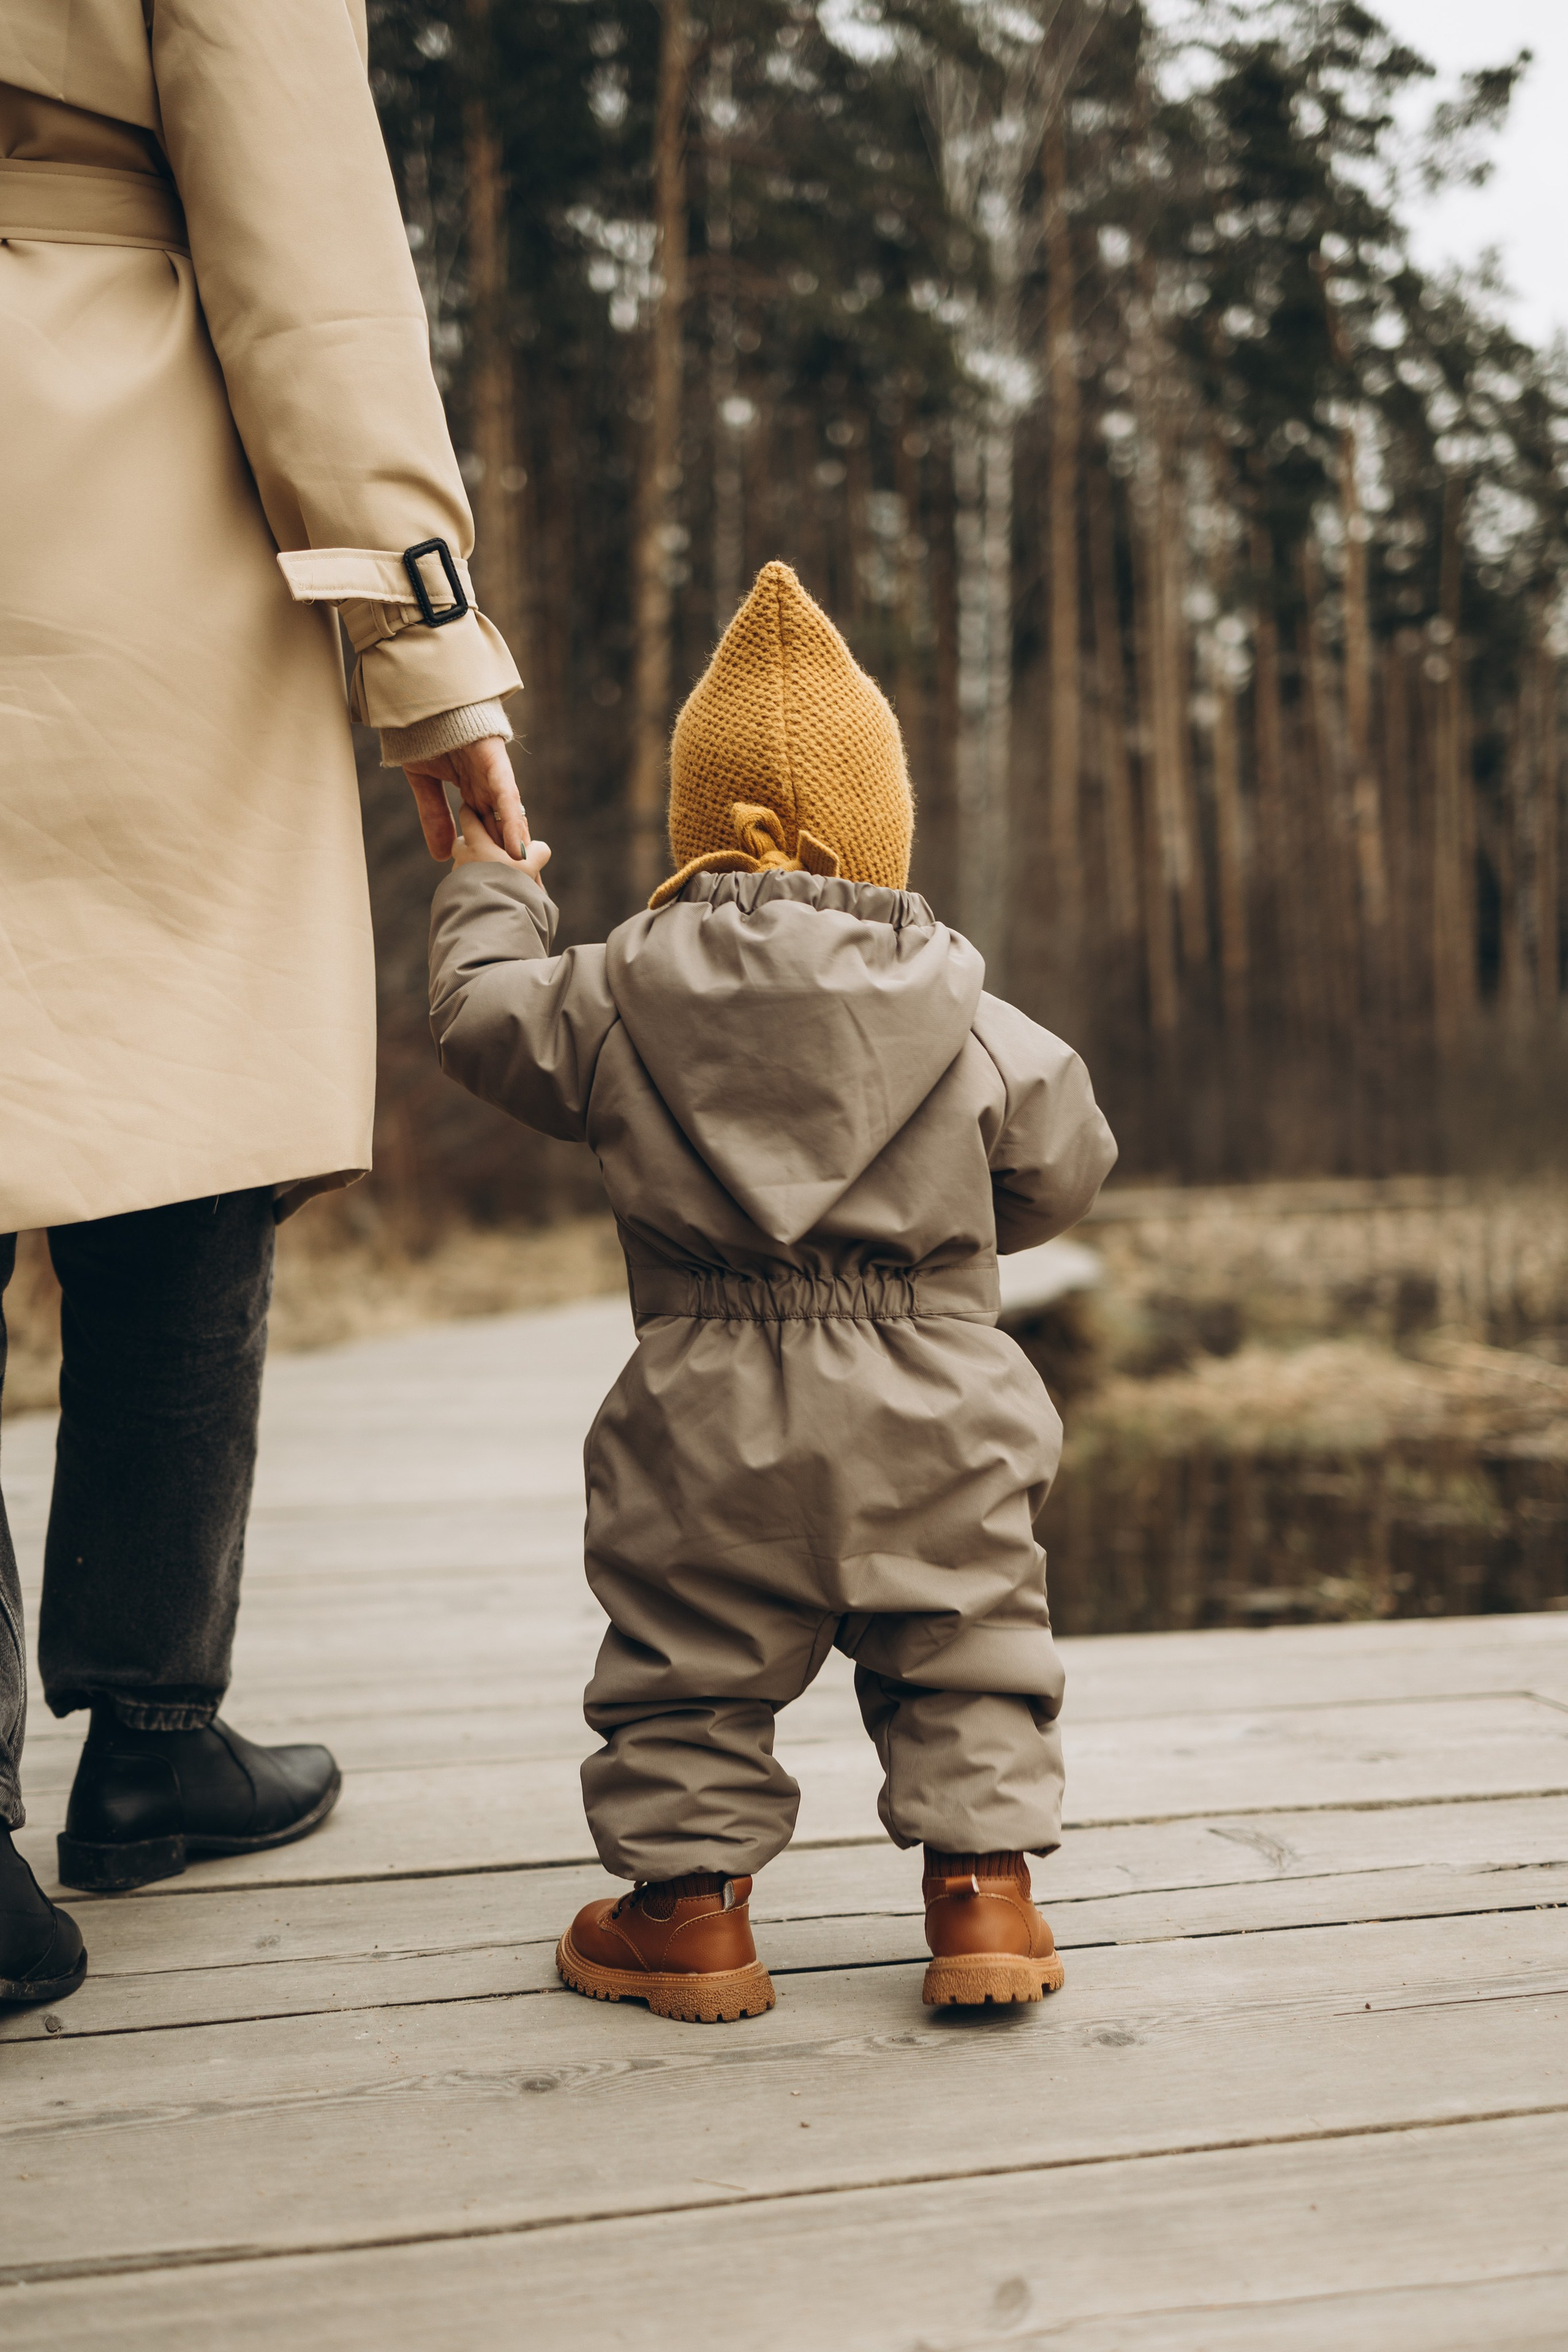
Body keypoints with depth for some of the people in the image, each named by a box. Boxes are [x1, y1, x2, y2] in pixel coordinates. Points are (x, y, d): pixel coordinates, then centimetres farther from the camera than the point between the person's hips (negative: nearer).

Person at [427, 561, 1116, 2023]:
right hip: (928, 1420, 1)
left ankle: (689, 1903, 20)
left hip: (712, 1420, 0)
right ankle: (984, 1888, 15)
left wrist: (492, 894, 30)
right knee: (963, 1651, 15)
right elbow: (1057, 1171, 6)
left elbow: (483, 1016, 12)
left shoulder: (617, 996, -3)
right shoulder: (965, 1018, -2)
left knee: (688, 1666, 14)